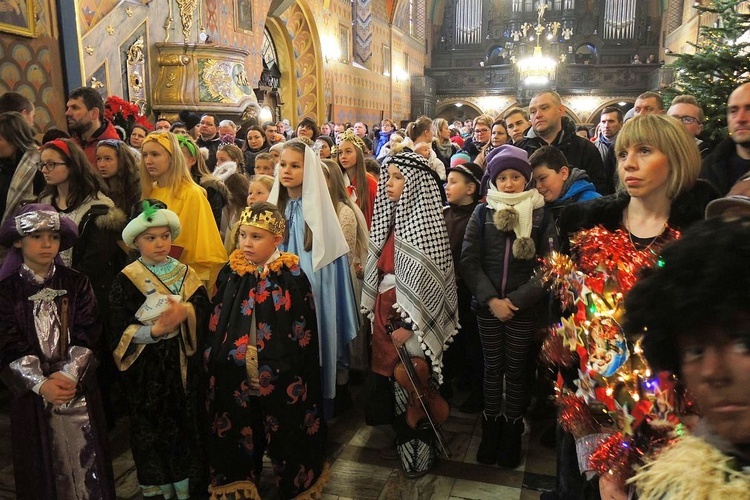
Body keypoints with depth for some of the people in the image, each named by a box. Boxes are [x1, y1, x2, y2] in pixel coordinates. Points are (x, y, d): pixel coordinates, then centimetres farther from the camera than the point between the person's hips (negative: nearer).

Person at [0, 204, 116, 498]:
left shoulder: (76, 283, 1)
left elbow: (87, 335, -4)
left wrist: (68, 375, -16)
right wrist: (41, 383, -16)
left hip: (78, 387, 1)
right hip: (32, 390, 0)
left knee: (84, 456, 7)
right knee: (42, 462, 10)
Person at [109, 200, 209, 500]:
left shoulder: (185, 272, 2)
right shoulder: (126, 280, -7)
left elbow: (204, 310, -4)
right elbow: (119, 332, -11)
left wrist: (186, 312, -24)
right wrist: (154, 331, -24)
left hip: (183, 364, 3)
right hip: (146, 368, -2)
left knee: (186, 423, 12)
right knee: (151, 428, 9)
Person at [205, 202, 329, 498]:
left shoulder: (293, 277, -10)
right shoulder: (230, 274, -1)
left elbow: (305, 334, -6)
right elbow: (215, 329, 5)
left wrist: (297, 377, -7)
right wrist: (214, 371, 4)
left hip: (281, 380, -3)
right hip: (235, 379, 3)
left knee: (286, 437, 13)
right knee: (238, 438, 17)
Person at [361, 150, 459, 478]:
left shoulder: (425, 220, -14)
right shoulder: (390, 215, 9)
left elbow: (428, 277, -19)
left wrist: (409, 323, -20)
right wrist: (375, 309, 11)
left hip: (414, 319, -7)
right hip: (386, 312, 7)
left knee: (415, 384, 5)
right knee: (396, 378, 16)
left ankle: (420, 450, 23)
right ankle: (403, 437, 35)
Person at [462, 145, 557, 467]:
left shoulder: (541, 216, -2)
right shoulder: (482, 214, 2)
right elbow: (469, 261, -2)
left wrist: (516, 300, -13)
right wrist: (491, 299, -12)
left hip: (523, 308, -1)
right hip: (487, 307, 1)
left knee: (516, 370, 9)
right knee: (492, 368, 10)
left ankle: (512, 430, 24)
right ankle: (491, 427, 25)